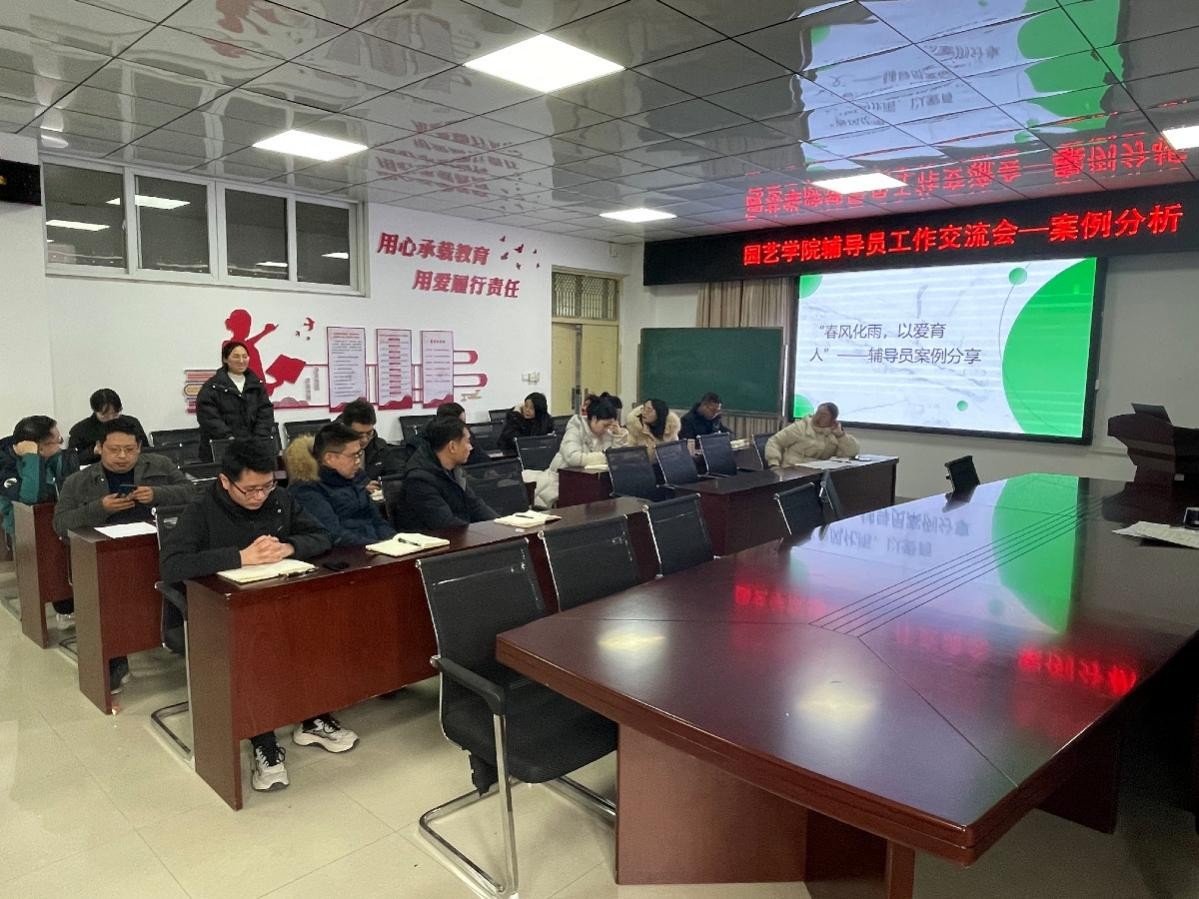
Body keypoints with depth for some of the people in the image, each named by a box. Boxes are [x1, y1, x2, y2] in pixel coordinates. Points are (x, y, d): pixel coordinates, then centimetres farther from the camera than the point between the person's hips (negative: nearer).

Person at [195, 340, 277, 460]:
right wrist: (230, 439, -13)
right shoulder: (212, 387, 4)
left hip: (254, 445, 3)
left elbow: (266, 413, 10)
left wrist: (259, 440, -3)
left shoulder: (257, 384, 17)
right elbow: (210, 419, -5)